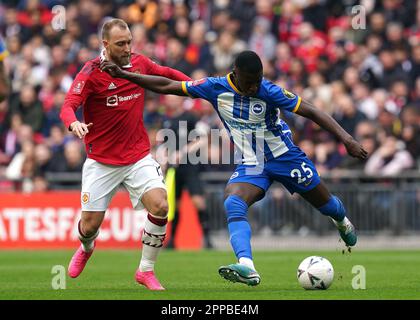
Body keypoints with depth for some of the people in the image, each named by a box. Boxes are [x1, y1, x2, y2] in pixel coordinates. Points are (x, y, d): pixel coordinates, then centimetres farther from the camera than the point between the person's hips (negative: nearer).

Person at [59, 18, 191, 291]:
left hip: (139, 158, 2)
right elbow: (68, 106, -23)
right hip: (101, 162, -2)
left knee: (160, 206, -20)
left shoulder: (140, 63, 0)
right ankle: (86, 248, 42)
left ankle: (146, 270, -1)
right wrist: (74, 124, -45)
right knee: (90, 225, 2)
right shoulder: (91, 72, -13)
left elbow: (167, 74, 20)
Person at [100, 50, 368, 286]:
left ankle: (343, 222, 52)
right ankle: (247, 268, -41)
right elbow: (166, 86, -8)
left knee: (324, 203, 12)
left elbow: (311, 111, -22)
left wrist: (346, 139, -31)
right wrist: (123, 74, -11)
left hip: (285, 157, -2)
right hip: (251, 165, 2)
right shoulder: (216, 88, -15)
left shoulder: (269, 92, -24)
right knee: (233, 204, -27)